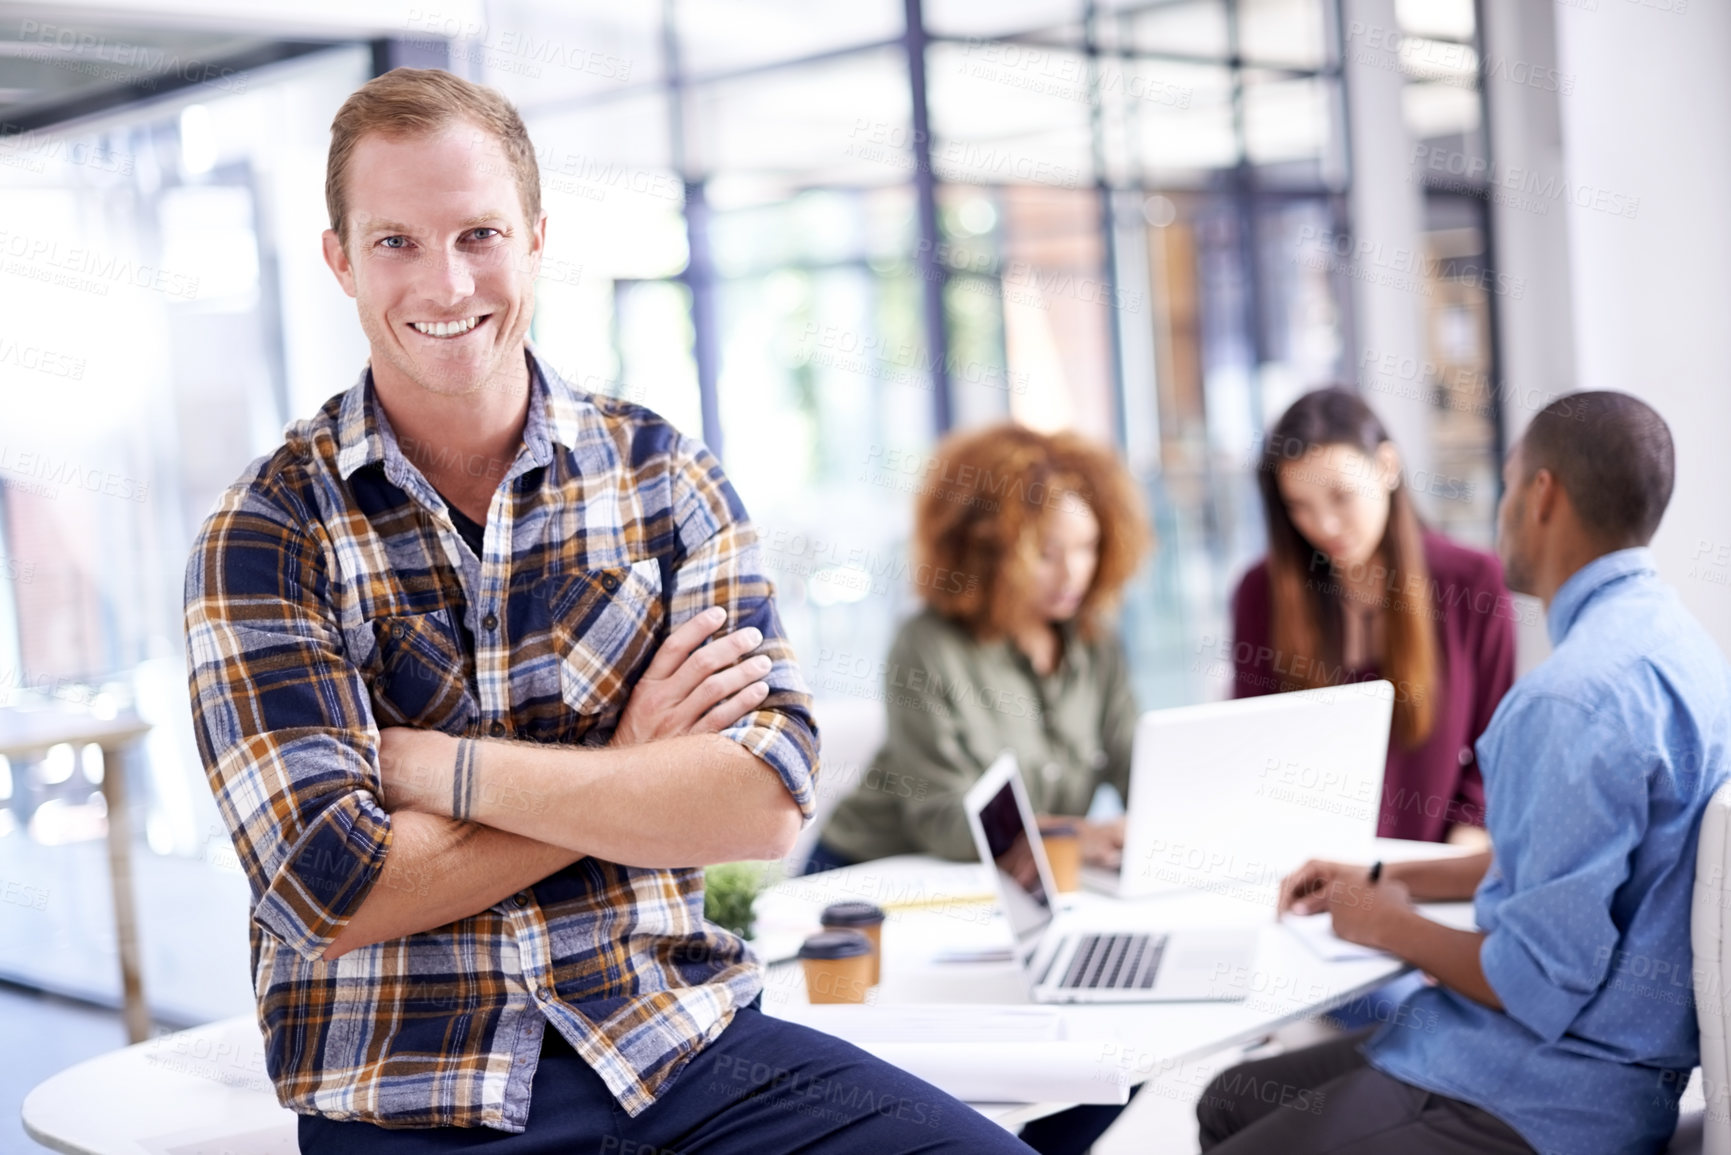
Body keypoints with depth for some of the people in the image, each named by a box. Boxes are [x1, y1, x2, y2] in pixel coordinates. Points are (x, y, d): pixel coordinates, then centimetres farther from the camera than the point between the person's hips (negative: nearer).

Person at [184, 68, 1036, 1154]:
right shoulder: (269, 532, 0)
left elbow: (769, 798, -6)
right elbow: (332, 892, -11)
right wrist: (630, 777, -7)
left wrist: (442, 767, -10)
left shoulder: (661, 471, 6)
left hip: (685, 1048, 2)